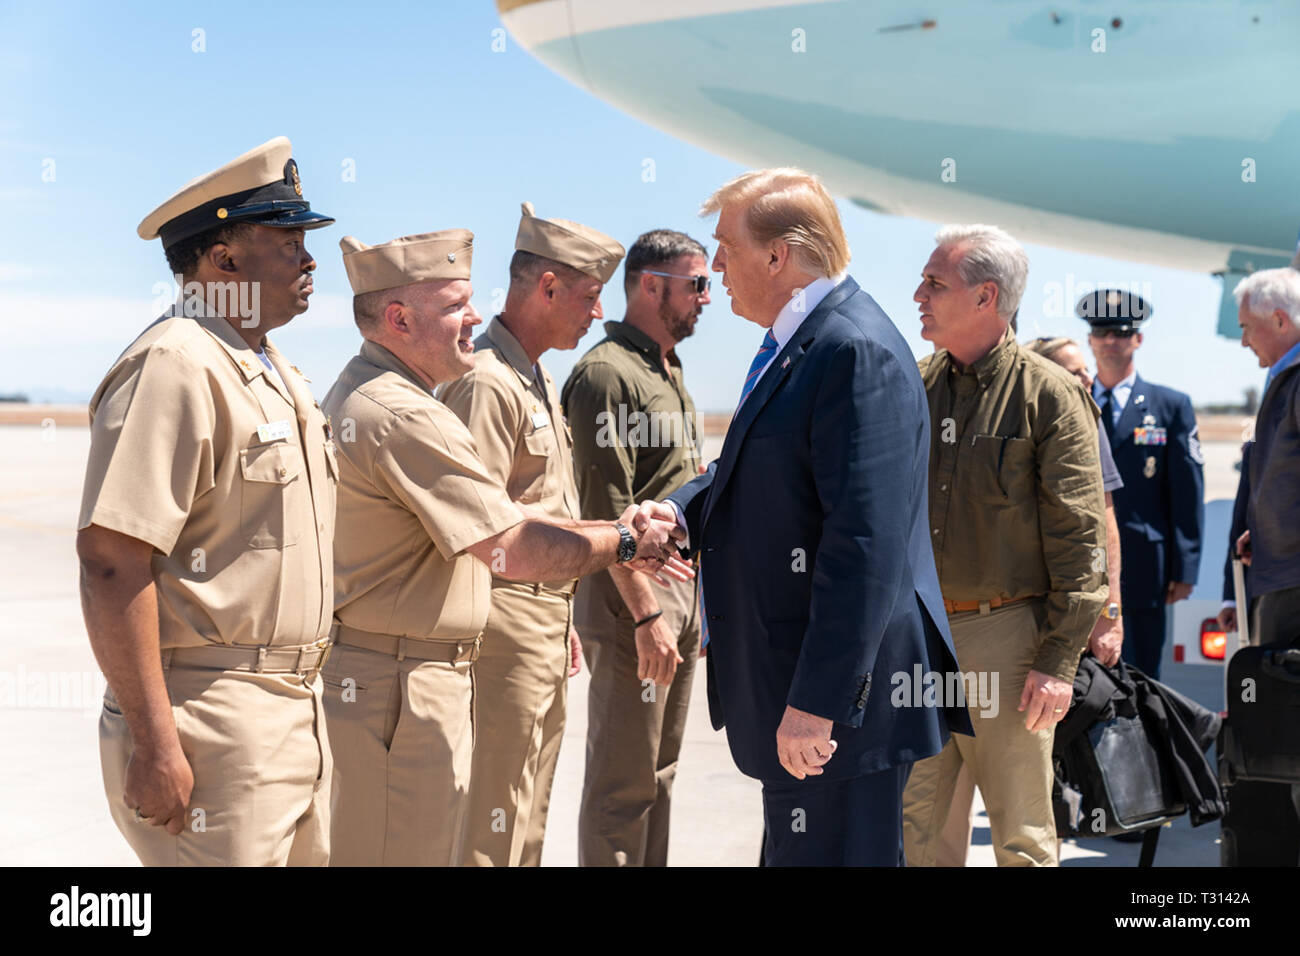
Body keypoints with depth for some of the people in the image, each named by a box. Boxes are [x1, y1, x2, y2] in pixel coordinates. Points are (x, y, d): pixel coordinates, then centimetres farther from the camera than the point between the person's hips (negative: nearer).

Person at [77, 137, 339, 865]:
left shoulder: (281, 378, 16)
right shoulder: (174, 367, -14)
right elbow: (113, 561, -21)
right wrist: (153, 741, -23)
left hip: (298, 714, 9)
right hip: (215, 720, -9)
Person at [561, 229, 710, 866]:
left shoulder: (668, 371, 17)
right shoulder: (607, 373, -13)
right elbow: (607, 511, -19)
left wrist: (694, 601, 18)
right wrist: (647, 614, -22)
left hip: (681, 591, 9)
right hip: (634, 597, -9)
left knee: (659, 770, 15)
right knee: (624, 782, -3)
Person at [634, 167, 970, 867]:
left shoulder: (856, 351, -20)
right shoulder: (793, 344, 14)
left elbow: (867, 545, -26)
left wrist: (817, 704, -26)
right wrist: (682, 510, 5)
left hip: (839, 701, -11)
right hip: (794, 681, 11)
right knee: (792, 856, 20)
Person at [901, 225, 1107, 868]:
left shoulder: (1049, 394, -6)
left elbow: (1079, 537, -8)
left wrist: (1060, 660, -13)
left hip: (1004, 636, -5)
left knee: (1021, 839, 4)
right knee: (912, 828, 9)